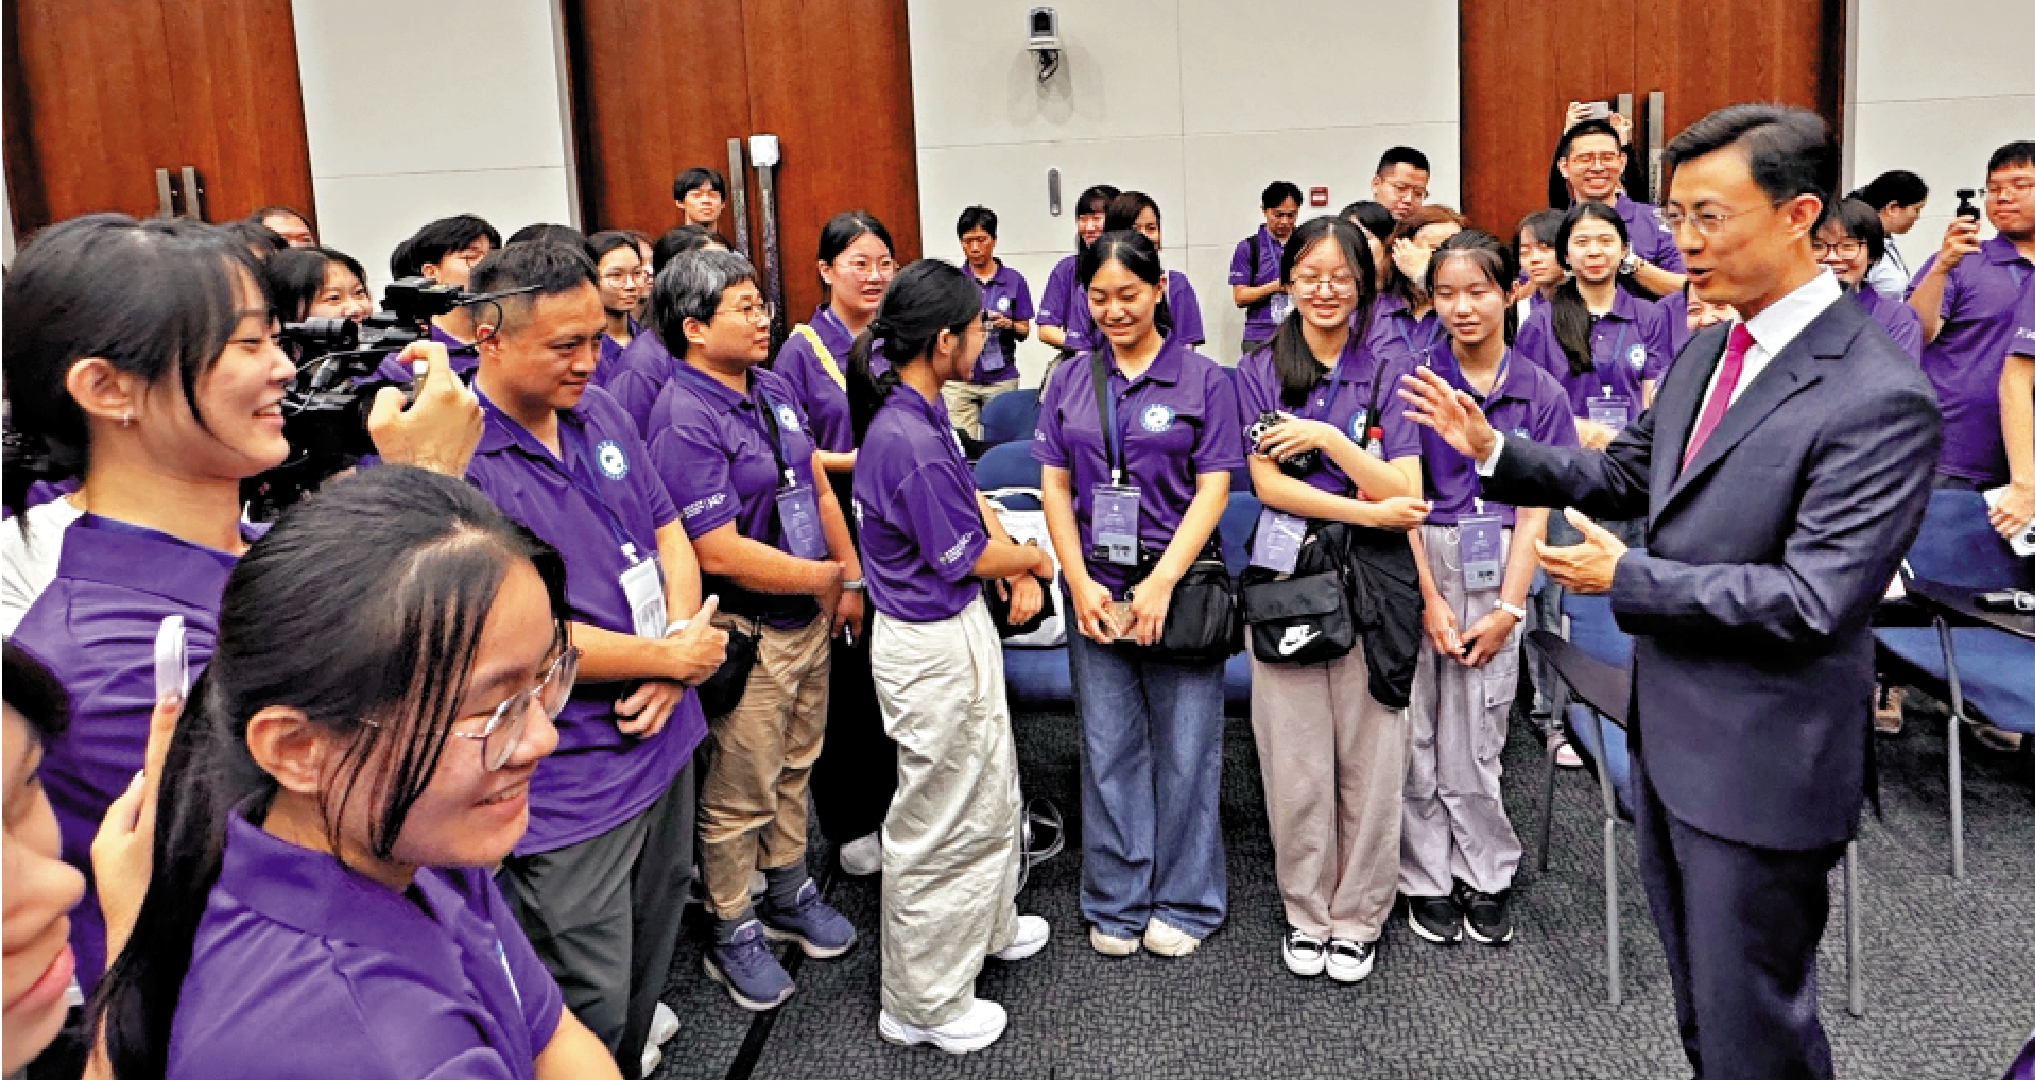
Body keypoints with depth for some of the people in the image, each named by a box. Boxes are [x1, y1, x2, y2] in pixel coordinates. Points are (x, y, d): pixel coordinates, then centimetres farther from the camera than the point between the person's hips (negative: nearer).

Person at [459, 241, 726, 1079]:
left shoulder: (601, 413, 4)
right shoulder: (458, 462, -20)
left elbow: (668, 533, 11)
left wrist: (676, 652, -7)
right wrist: (676, 657, -13)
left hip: (662, 740, 8)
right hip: (571, 782, -8)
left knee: (651, 956, 24)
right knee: (591, 1002, 6)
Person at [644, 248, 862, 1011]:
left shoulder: (774, 388, 5)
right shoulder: (685, 421, -22)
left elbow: (817, 487, 13)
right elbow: (720, 553, -26)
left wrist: (852, 580, 8)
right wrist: (827, 576, -15)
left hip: (810, 614, 8)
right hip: (748, 631, -8)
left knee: (795, 764, 22)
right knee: (740, 792, 6)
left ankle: (788, 895, 41)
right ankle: (733, 934, 25)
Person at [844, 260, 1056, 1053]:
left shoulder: (922, 411, 2)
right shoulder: (908, 442, -29)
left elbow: (971, 497, 12)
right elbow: (965, 556, -19)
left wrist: (1017, 567, 0)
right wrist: (1036, 560, 0)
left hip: (958, 629, 10)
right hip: (932, 646, -10)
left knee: (990, 788, 27)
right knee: (939, 819, 5)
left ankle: (988, 925, 50)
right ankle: (924, 1004, 23)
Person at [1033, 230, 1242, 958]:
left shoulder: (1202, 379, -1)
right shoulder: (1069, 383, 8)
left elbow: (1212, 490, -6)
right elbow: (1055, 487, 6)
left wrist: (1161, 583, -15)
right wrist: (1080, 583, -6)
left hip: (1177, 584, -2)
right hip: (1094, 588, 3)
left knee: (1185, 749, 4)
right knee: (1108, 749, 9)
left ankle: (1185, 902, 20)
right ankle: (1116, 904, 22)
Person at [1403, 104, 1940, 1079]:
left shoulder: (1879, 398, -22)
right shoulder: (1705, 352, 5)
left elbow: (1813, 597, -25)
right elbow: (1623, 477, 15)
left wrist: (1627, 579, -20)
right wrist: (1493, 449, 1)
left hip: (1760, 765, -8)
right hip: (1668, 734, 8)